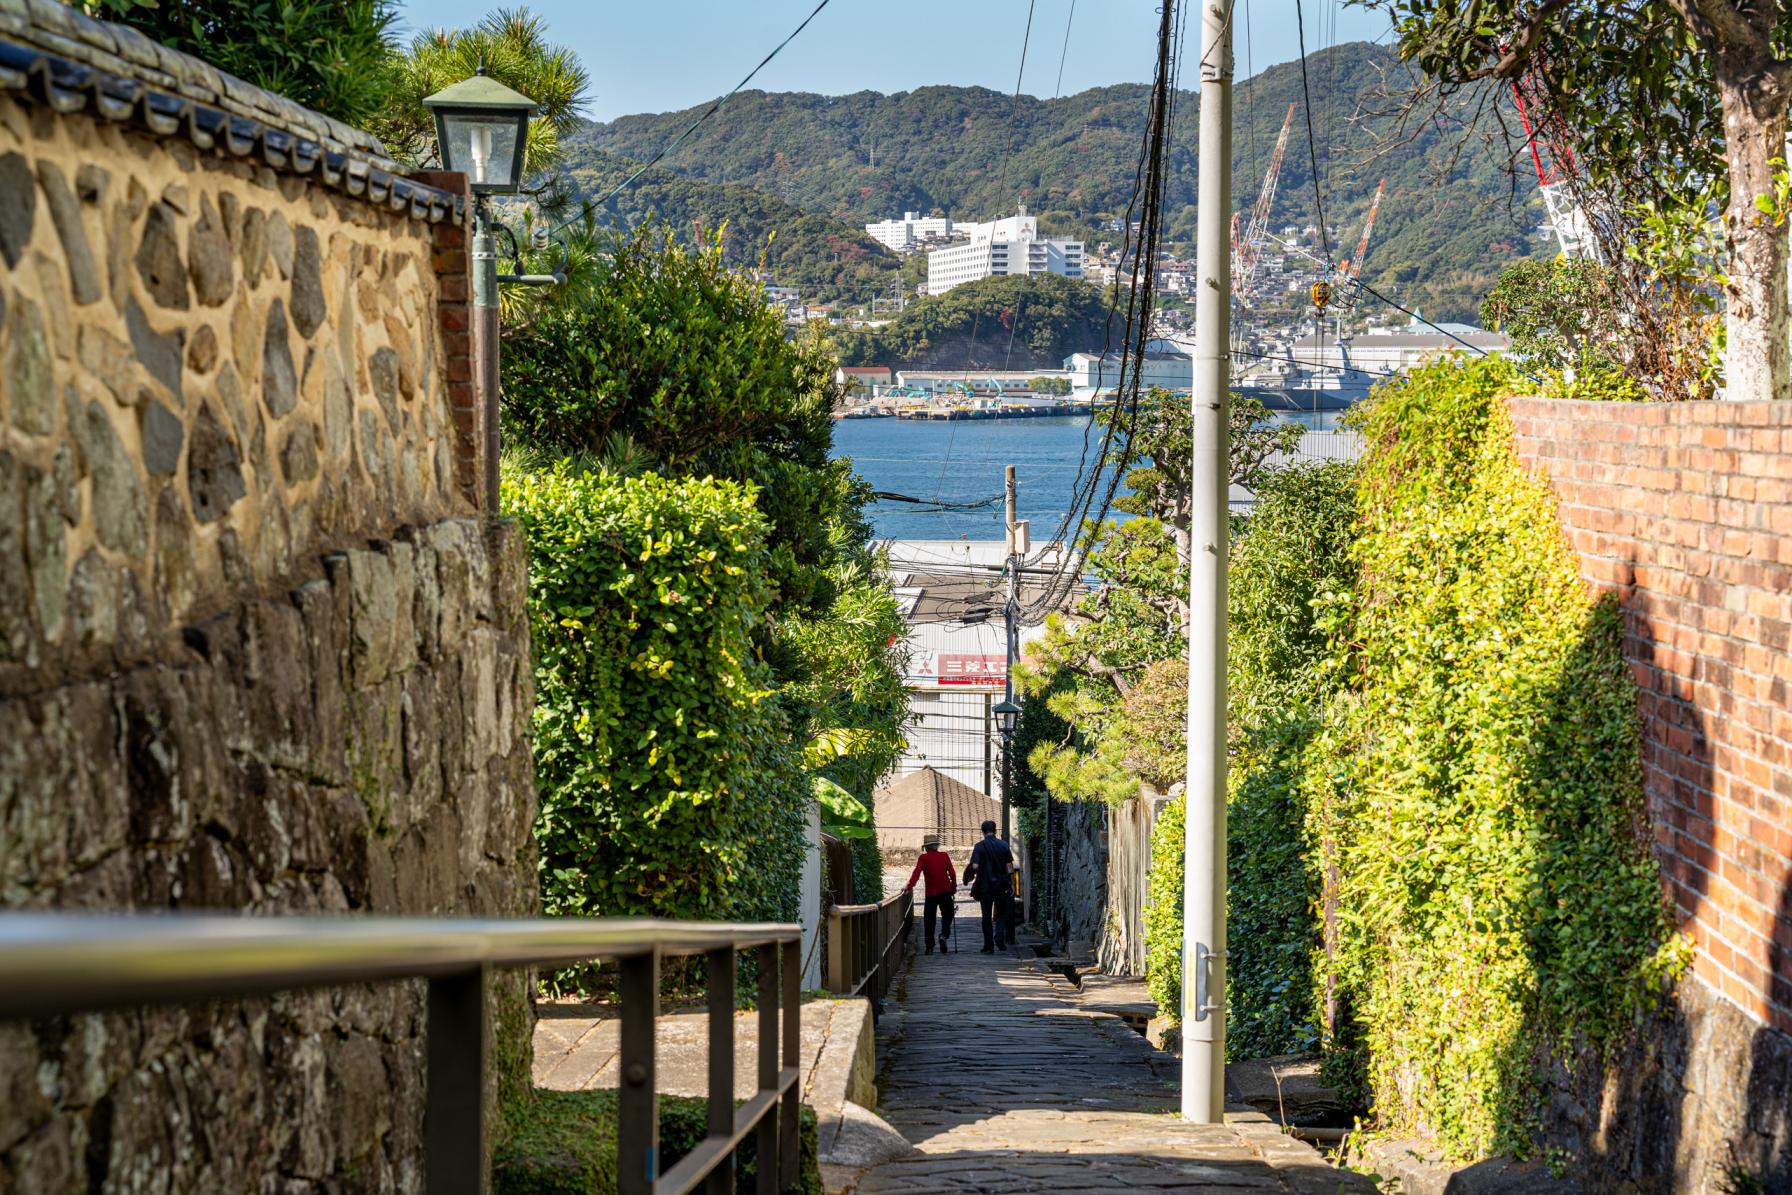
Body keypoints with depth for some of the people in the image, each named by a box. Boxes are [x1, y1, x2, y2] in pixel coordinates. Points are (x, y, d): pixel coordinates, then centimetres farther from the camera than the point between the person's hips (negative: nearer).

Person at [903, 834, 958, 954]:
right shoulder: (944, 856, 3)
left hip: (931, 892, -1)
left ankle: (930, 947, 2)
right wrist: (954, 889, 13)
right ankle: (944, 934, -10)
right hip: (945, 891, 1)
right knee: (947, 915, 15)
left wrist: (910, 886, -23)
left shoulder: (923, 858, -3)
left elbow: (916, 872, -16)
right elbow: (952, 873, 4)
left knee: (929, 919, 5)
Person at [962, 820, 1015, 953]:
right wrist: (1011, 884, 8)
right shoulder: (1003, 845, -1)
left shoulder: (979, 847, -8)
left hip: (985, 886, -2)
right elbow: (1009, 866, 0)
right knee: (1001, 913, 16)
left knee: (987, 916, 5)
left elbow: (975, 866, -16)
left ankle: (989, 946, 5)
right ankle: (1000, 937, -6)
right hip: (1000, 885, 2)